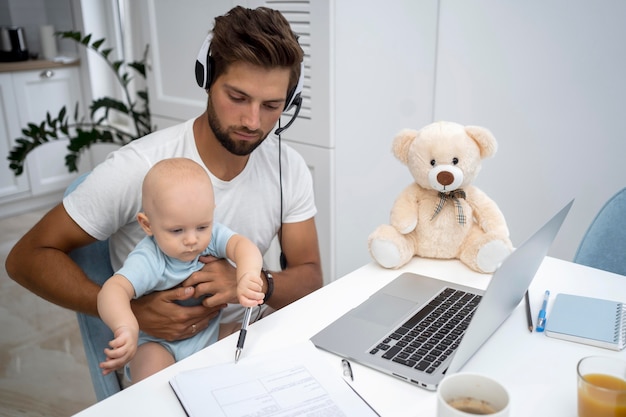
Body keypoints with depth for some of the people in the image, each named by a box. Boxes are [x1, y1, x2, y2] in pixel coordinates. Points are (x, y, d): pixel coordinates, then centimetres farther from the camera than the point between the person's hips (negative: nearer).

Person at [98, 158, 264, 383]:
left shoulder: (213, 235, -15)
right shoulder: (148, 261, -27)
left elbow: (242, 245, -31)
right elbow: (113, 289, -41)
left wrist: (248, 274, -55)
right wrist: (126, 327, -63)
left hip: (211, 332, 5)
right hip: (158, 342, -4)